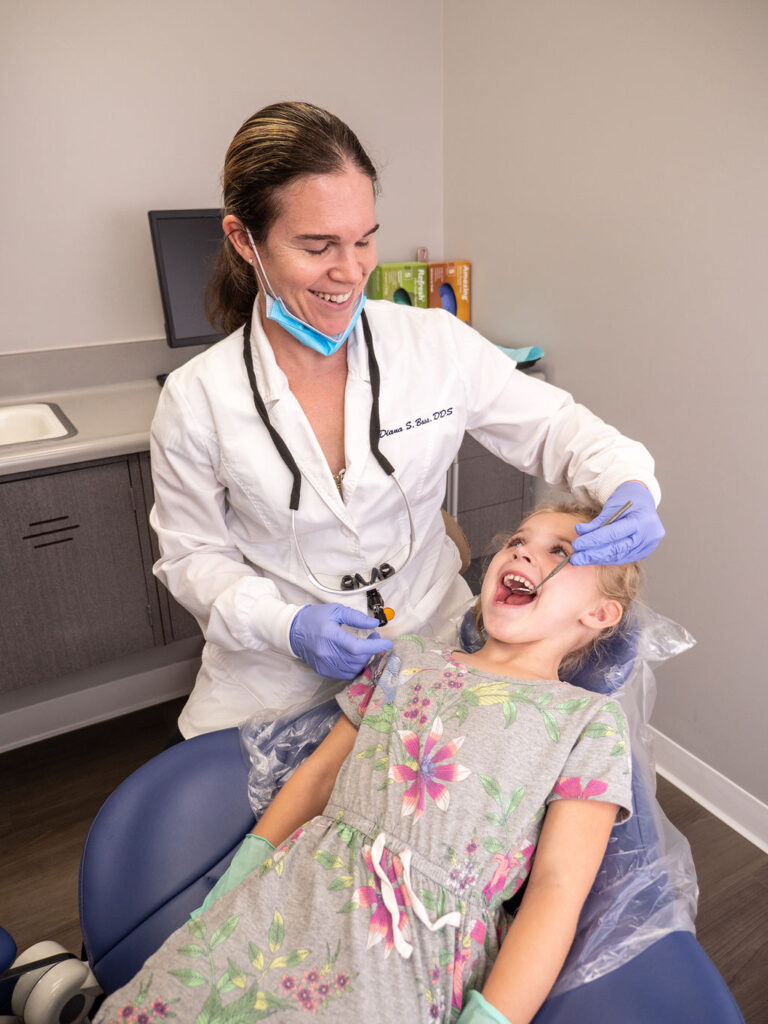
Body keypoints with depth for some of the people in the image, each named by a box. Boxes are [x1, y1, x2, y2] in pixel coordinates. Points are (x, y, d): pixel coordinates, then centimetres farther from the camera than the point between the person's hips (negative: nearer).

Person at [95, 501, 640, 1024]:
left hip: (415, 948, -2)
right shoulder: (410, 657, 15)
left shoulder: (591, 719, 4)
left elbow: (557, 889, -3)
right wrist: (230, 889, 7)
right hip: (296, 886, 3)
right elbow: (318, 772, 14)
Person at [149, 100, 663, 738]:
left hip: (433, 642, 2)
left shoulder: (438, 344, -9)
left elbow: (556, 428, 1)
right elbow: (193, 556, -1)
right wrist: (287, 626, -18)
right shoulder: (195, 399, -10)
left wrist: (630, 488, -19)